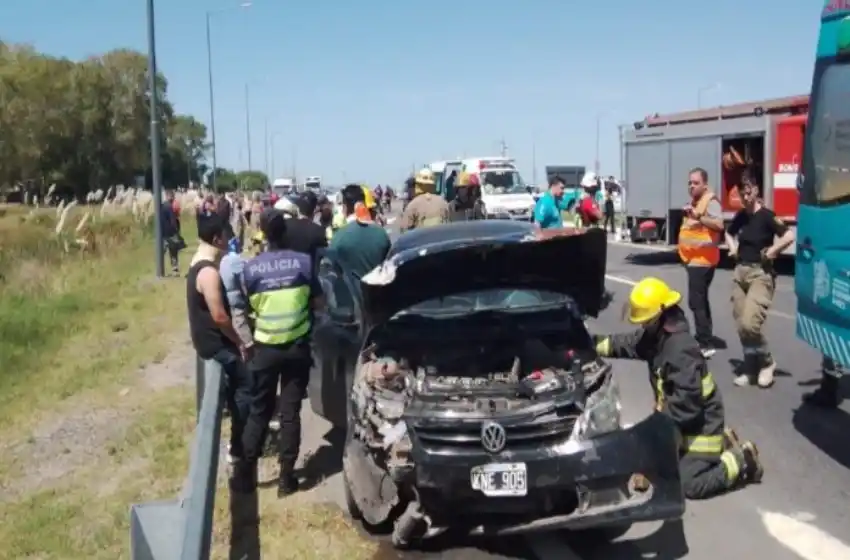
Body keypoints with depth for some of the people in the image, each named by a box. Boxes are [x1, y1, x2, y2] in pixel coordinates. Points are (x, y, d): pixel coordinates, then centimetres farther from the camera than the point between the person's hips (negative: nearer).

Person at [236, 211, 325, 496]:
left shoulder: (251, 267, -7)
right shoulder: (304, 261, -9)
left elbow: (249, 306, 4)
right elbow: (318, 303, -2)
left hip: (265, 346, 1)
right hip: (297, 346, 0)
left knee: (259, 410, 14)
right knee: (290, 411, 7)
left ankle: (247, 471, 16)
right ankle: (286, 477, 12)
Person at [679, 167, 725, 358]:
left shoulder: (710, 201, -14)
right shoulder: (694, 201, 16)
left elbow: (719, 224, -29)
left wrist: (698, 216, -37)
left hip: (702, 260, -11)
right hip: (694, 259, 11)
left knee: (696, 302, -14)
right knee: (701, 300, 17)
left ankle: (706, 344, -14)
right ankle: (705, 339, 27)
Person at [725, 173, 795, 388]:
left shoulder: (767, 215, -10)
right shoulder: (741, 215, 9)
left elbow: (789, 236, -23)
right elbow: (729, 233, 30)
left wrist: (772, 251, -15)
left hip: (761, 274, -7)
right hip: (740, 272, 7)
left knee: (749, 323, -18)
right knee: (741, 325, 6)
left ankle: (767, 362, 5)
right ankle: (750, 366, 19)